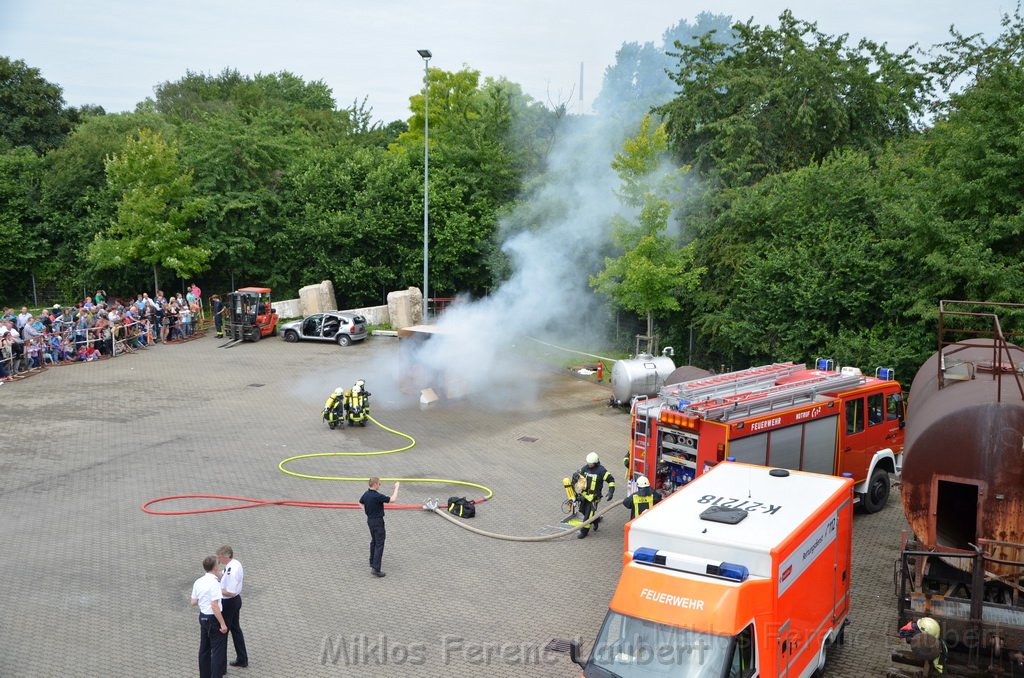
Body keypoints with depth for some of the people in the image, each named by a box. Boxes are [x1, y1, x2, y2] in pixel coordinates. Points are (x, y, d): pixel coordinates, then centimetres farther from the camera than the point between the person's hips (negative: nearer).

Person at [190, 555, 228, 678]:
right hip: (213, 619, -8)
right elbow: (214, 606, -25)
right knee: (218, 651, -1)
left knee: (204, 649, 18)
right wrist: (222, 623, -20)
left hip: (203, 617, 8)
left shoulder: (198, 582, 1)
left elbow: (193, 602, 7)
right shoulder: (214, 583, -22)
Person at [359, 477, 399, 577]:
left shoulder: (366, 494, 0)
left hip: (370, 520, 9)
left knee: (374, 541, 25)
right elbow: (392, 499, -26)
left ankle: (372, 562, 37)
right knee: (379, 544, -6)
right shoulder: (377, 496, -25)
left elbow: (360, 502, 20)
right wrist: (396, 487, -16)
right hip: (378, 522, -9)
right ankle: (376, 568, -13)